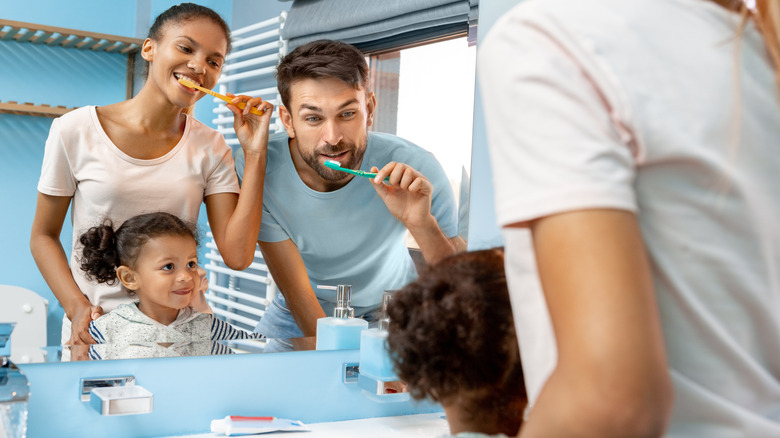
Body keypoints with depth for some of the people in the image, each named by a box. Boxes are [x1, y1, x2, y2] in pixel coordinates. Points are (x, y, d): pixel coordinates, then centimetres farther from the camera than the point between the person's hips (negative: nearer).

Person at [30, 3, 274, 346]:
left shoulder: (210, 148, 4)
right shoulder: (76, 131, -1)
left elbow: (237, 256, -5)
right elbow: (44, 236, 6)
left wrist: (254, 154, -6)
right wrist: (77, 307, -9)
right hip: (95, 328, -2)